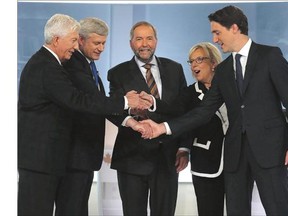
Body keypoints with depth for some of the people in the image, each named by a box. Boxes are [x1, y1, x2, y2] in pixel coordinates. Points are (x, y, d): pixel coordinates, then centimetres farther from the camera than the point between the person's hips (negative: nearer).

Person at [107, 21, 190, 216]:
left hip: (168, 157, 2)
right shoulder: (119, 73, 0)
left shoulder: (175, 69, 8)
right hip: (133, 157, -2)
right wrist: (131, 110, -35)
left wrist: (184, 148, 0)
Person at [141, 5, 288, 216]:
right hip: (236, 149, 6)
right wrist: (164, 127, 1)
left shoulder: (270, 55, -1)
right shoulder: (223, 69, 15)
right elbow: (205, 111, 11)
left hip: (268, 146, -5)